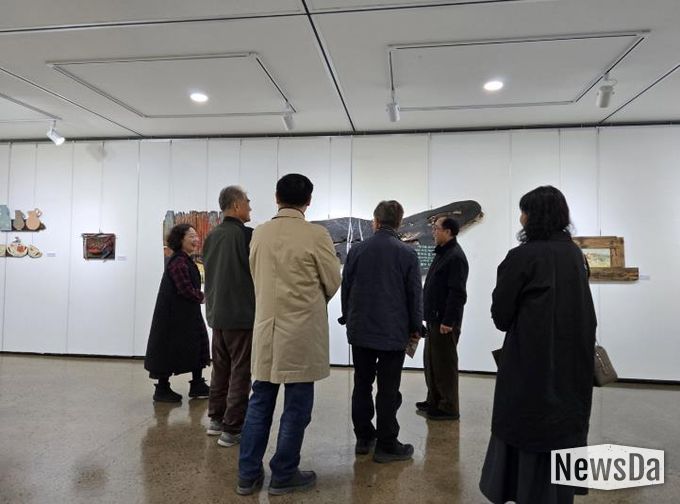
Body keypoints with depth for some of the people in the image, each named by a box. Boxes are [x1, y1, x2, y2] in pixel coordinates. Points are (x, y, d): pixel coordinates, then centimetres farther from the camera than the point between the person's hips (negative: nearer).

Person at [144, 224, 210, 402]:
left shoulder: (185, 260, 13)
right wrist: (202, 297, -9)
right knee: (170, 349, 2)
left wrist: (199, 295, -4)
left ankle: (197, 386, 21)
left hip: (187, 314, 10)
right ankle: (162, 390, 17)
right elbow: (186, 289, -24)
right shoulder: (178, 262, -18)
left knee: (197, 346, 12)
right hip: (174, 315, -10)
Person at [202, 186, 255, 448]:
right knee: (240, 372, 1)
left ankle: (216, 419, 28)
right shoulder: (246, 234, -15)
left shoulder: (211, 236, 7)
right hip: (242, 315, -7)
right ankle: (232, 429, 7)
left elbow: (210, 271, 14)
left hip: (217, 314, 7)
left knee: (220, 368, 18)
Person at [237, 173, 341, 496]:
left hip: (266, 327, 5)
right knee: (296, 406, 9)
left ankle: (248, 474, 25)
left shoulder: (259, 234, 1)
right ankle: (283, 476, 22)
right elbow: (333, 282, -3)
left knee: (260, 402, 15)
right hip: (302, 331, -5)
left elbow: (257, 278, 11)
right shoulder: (316, 235, -13)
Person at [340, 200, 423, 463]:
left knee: (362, 385, 15)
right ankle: (386, 445, 13)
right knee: (388, 390, 5)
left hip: (360, 330, 3)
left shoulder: (357, 250, -1)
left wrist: (348, 318, 17)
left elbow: (345, 288, 5)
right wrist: (415, 327, 8)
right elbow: (415, 294, -4)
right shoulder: (407, 253, -7)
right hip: (393, 332, -3)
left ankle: (364, 438, 25)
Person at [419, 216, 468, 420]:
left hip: (445, 321, -10)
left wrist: (448, 321, -22)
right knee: (431, 361, 18)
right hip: (434, 319, 10)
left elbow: (457, 293, -22)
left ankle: (449, 408, 13)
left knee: (445, 364, 0)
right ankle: (434, 400, 31)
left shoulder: (456, 257, -17)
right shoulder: (442, 252, 14)